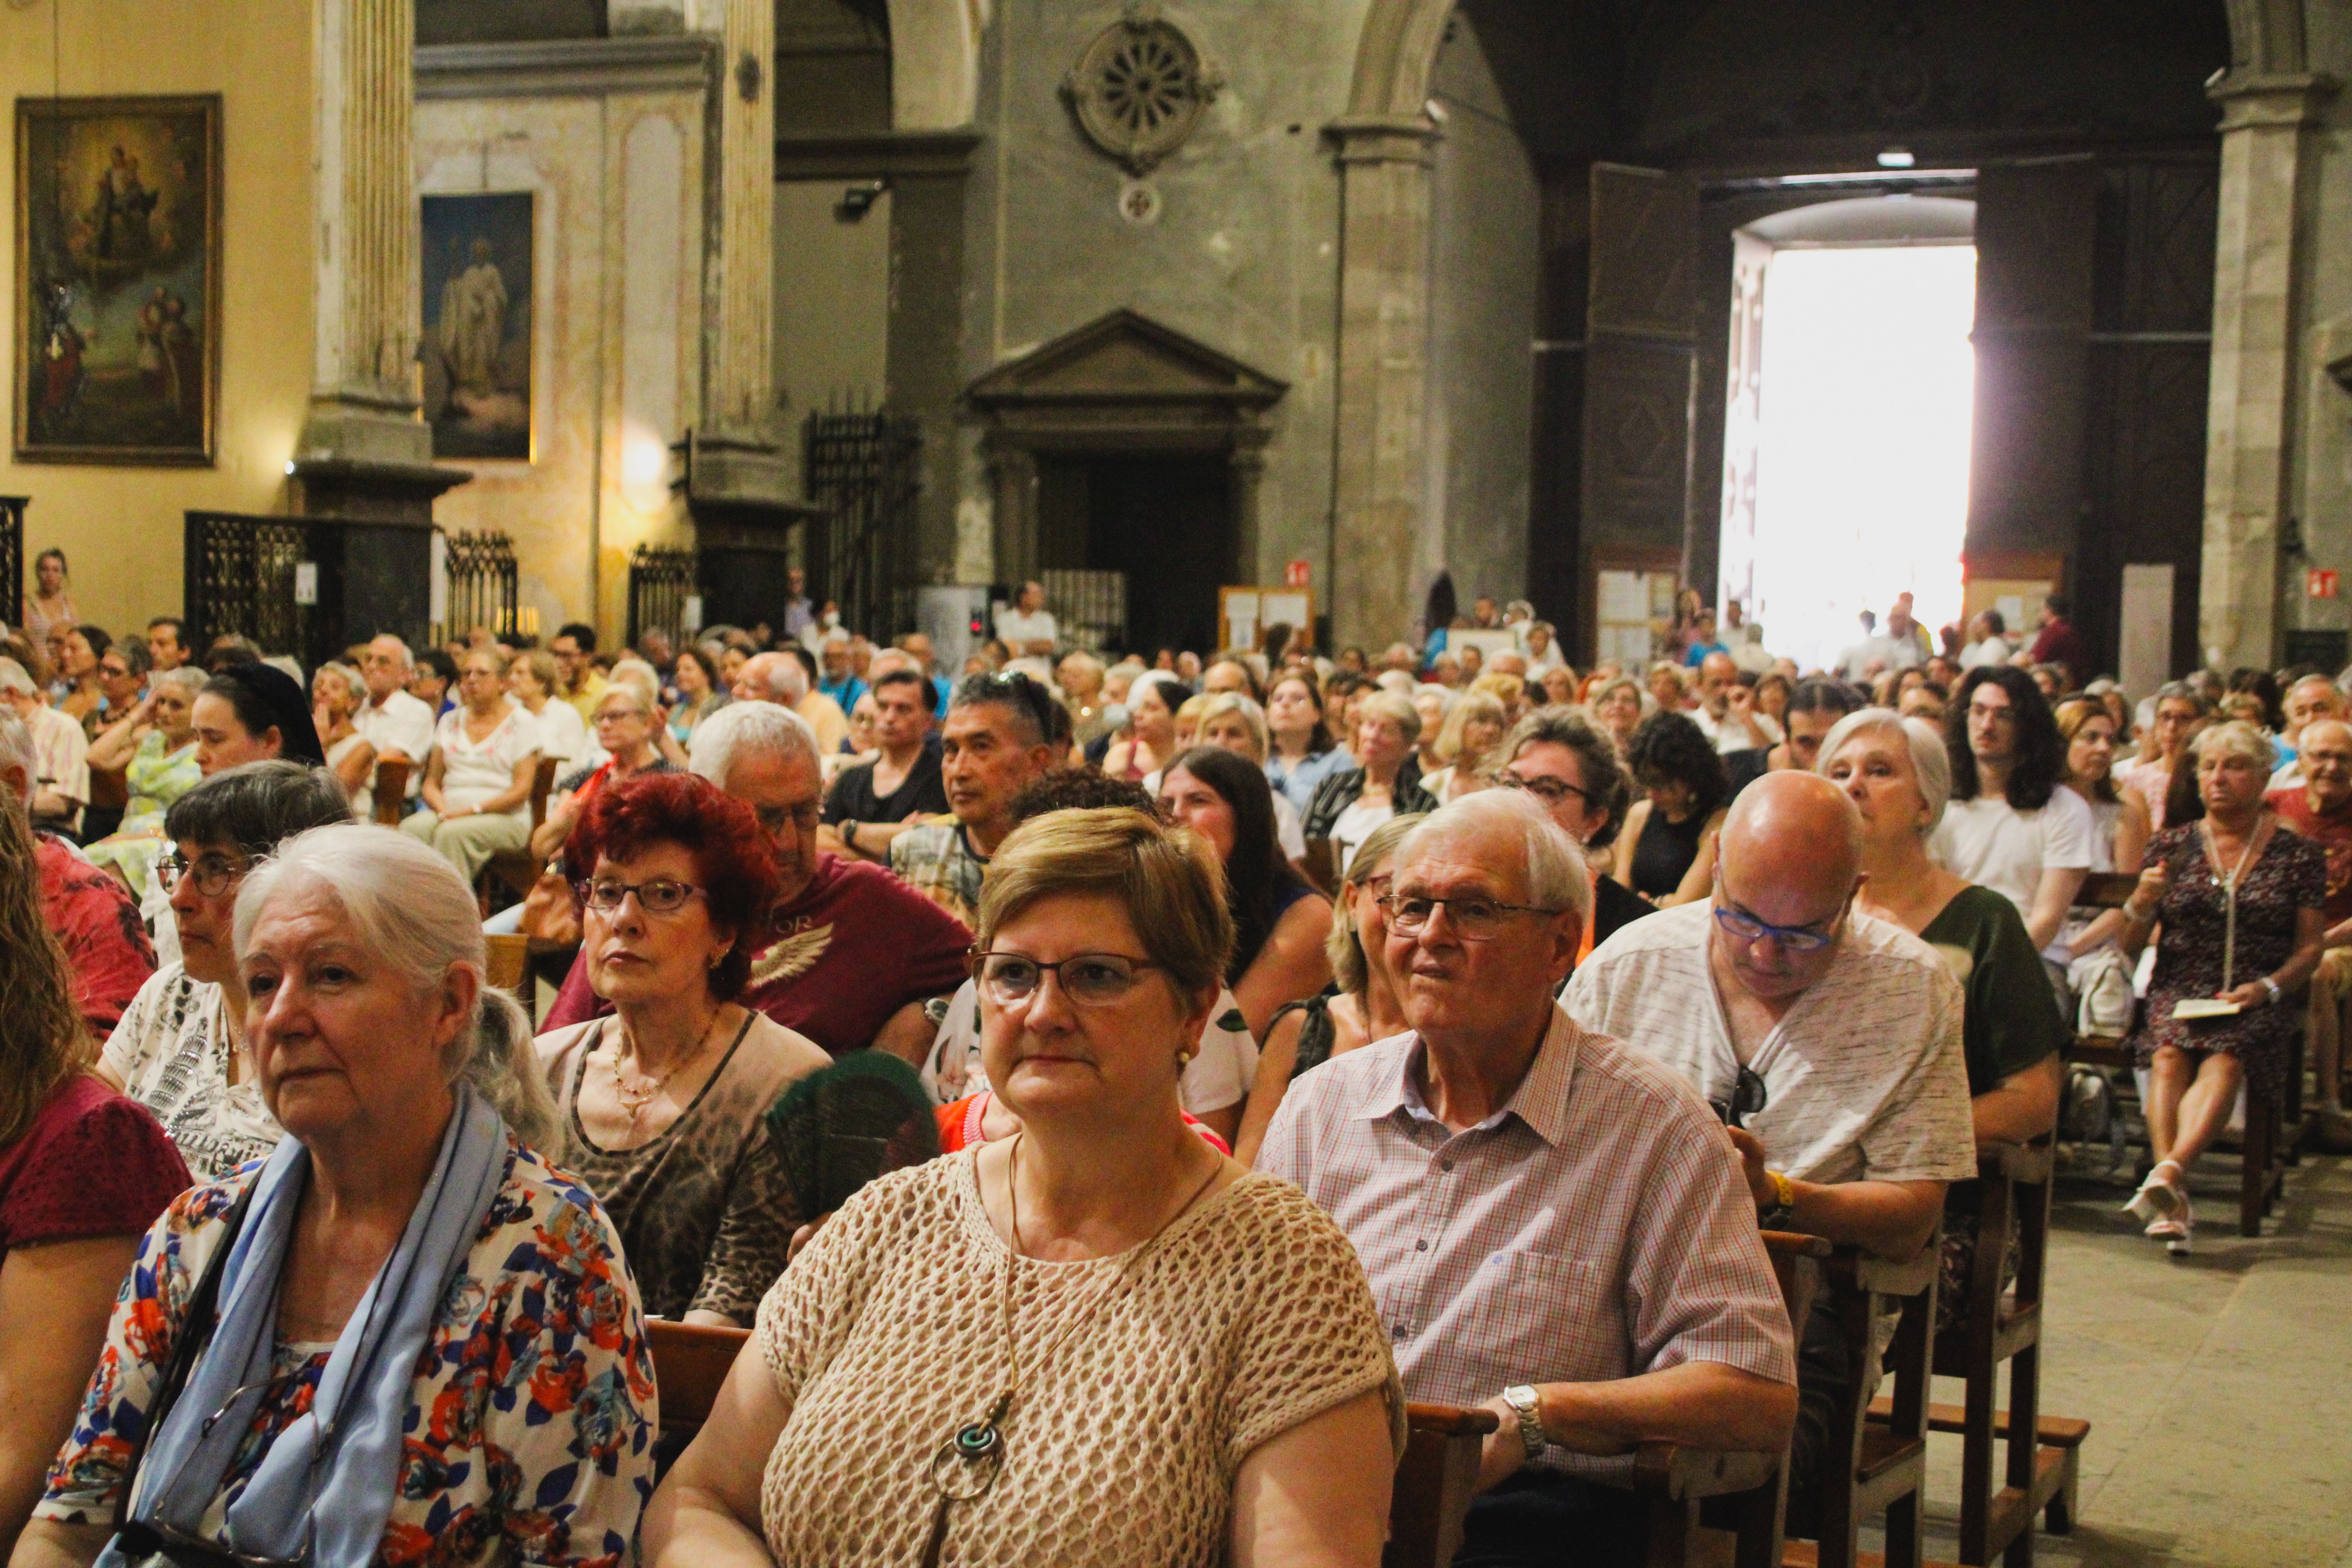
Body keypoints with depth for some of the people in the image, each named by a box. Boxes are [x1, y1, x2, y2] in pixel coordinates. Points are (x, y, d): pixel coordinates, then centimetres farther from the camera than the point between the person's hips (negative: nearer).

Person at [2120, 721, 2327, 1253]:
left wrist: (2269, 988, -12)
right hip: (2179, 987, 1)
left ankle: (2169, 1172, -54)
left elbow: (2311, 946, 7)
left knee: (2226, 1059, -34)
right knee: (2170, 1053, -32)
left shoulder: (2298, 854, 10)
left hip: (2257, 1000, -1)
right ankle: (2174, 1203, -45)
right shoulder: (2172, 845, 13)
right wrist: (2142, 903, -10)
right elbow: (2130, 945, 12)